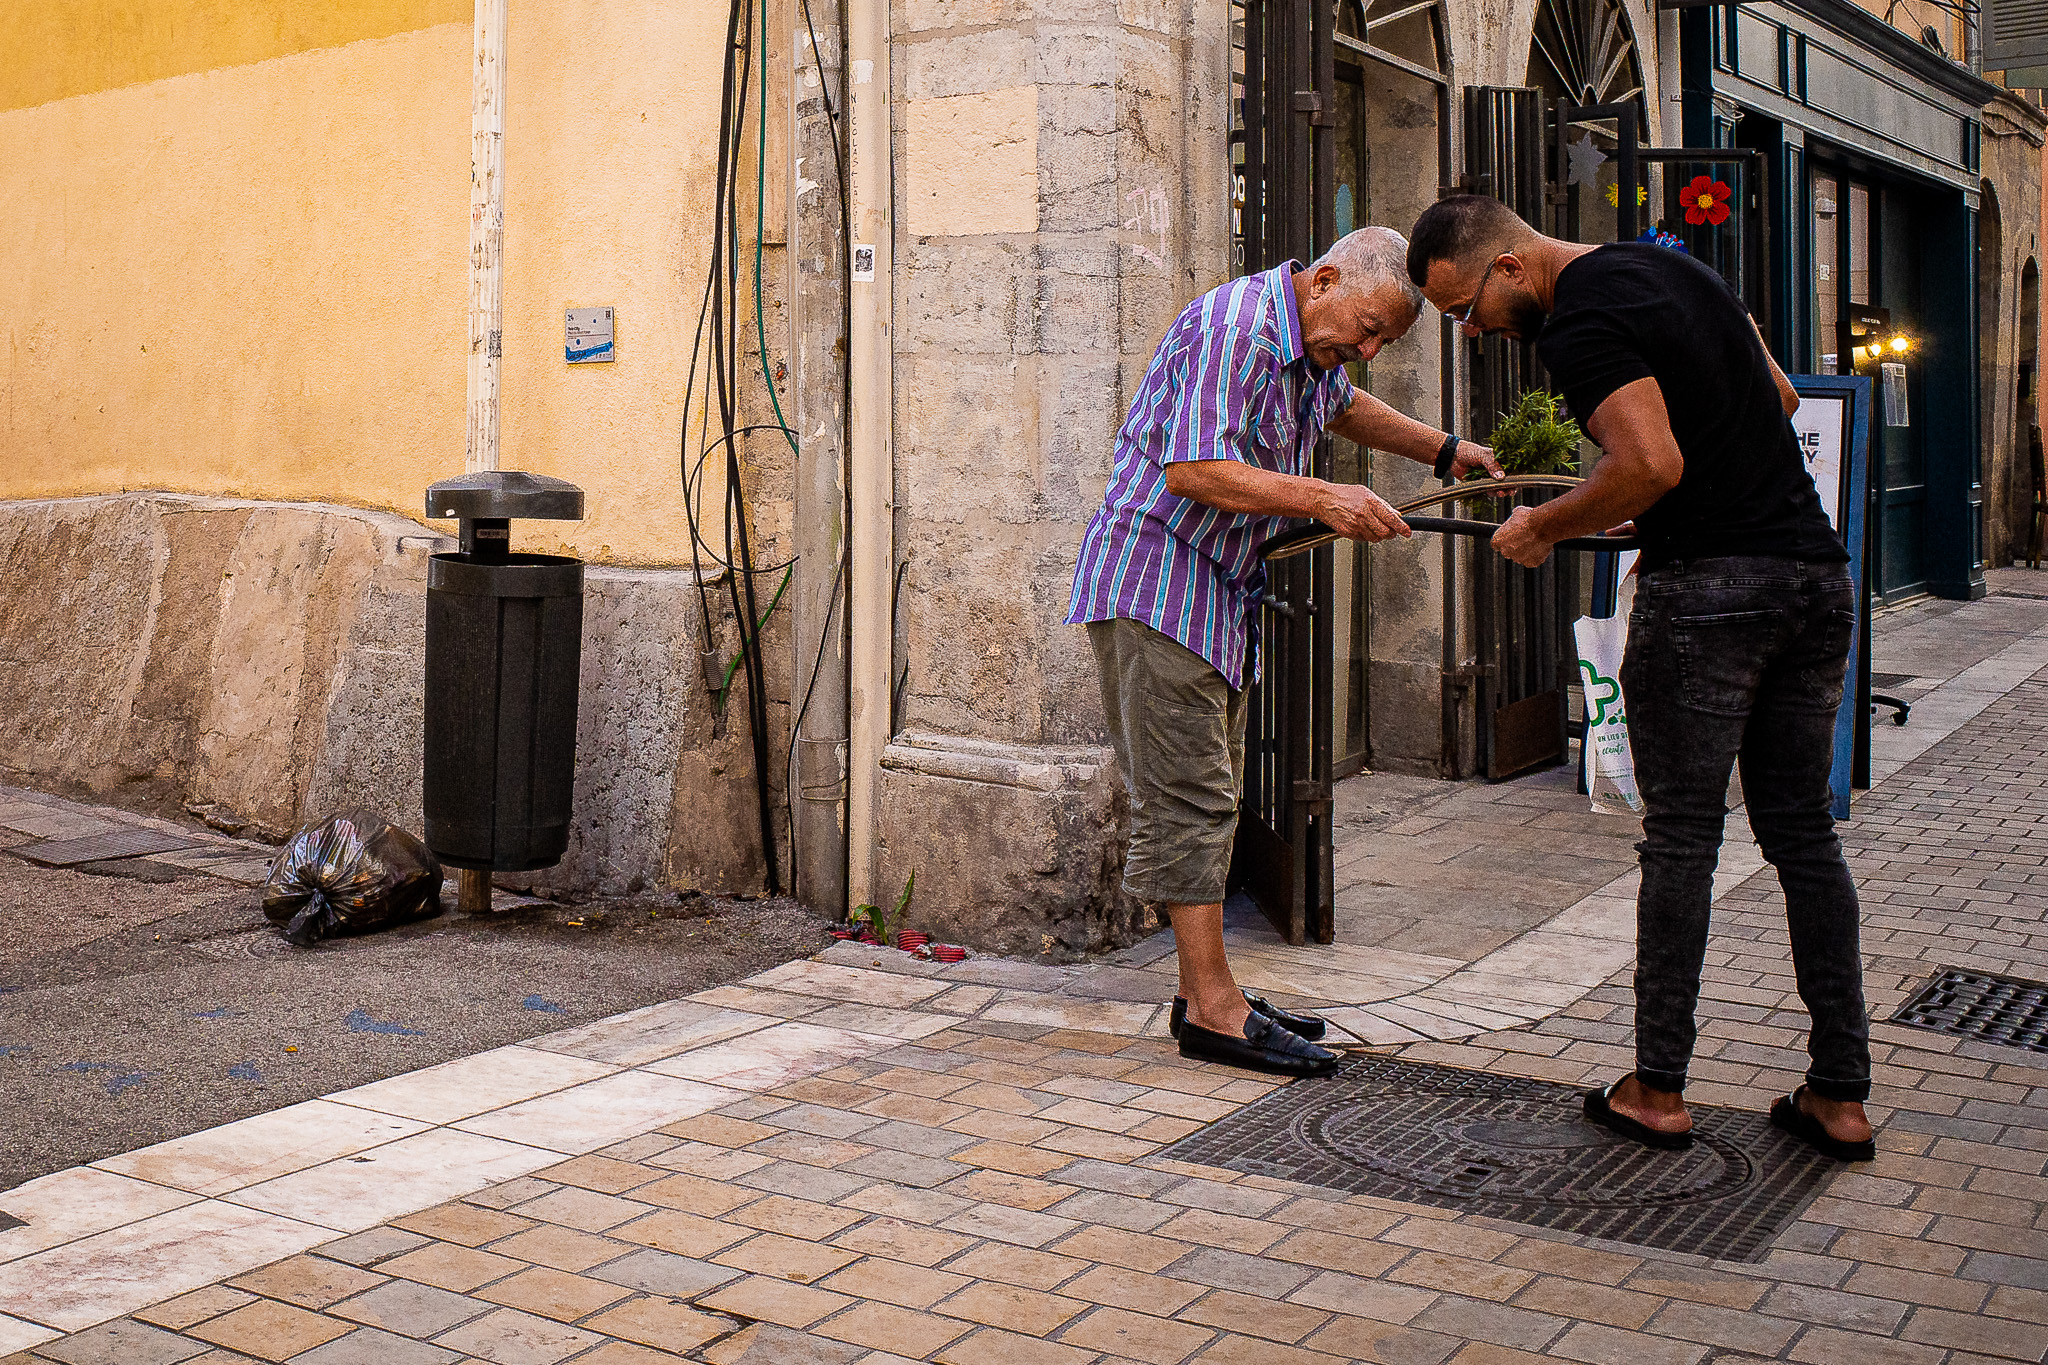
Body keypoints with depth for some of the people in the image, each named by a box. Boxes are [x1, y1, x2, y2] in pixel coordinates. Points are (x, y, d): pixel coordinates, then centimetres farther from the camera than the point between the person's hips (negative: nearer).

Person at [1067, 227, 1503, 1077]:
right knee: (1187, 798, -11)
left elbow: (1342, 407, 37)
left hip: (1217, 591, 10)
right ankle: (1214, 1010, -9)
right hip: (1152, 574, -10)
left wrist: (1444, 451, 35)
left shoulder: (1314, 349, 13)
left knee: (1208, 798, 9)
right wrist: (1323, 499, -29)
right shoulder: (1236, 327, -19)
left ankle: (1202, 993, 15)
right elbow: (1193, 471, -28)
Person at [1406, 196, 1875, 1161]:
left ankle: (1657, 1092, 8)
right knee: (1802, 830, 11)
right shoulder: (1668, 265, 17)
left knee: (1680, 837, 1)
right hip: (1818, 573, 8)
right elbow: (1781, 399, 24)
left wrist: (1541, 528, -9)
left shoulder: (1580, 322, -12)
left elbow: (1652, 466, -22)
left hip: (1707, 585, -8)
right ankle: (1840, 1097, 14)